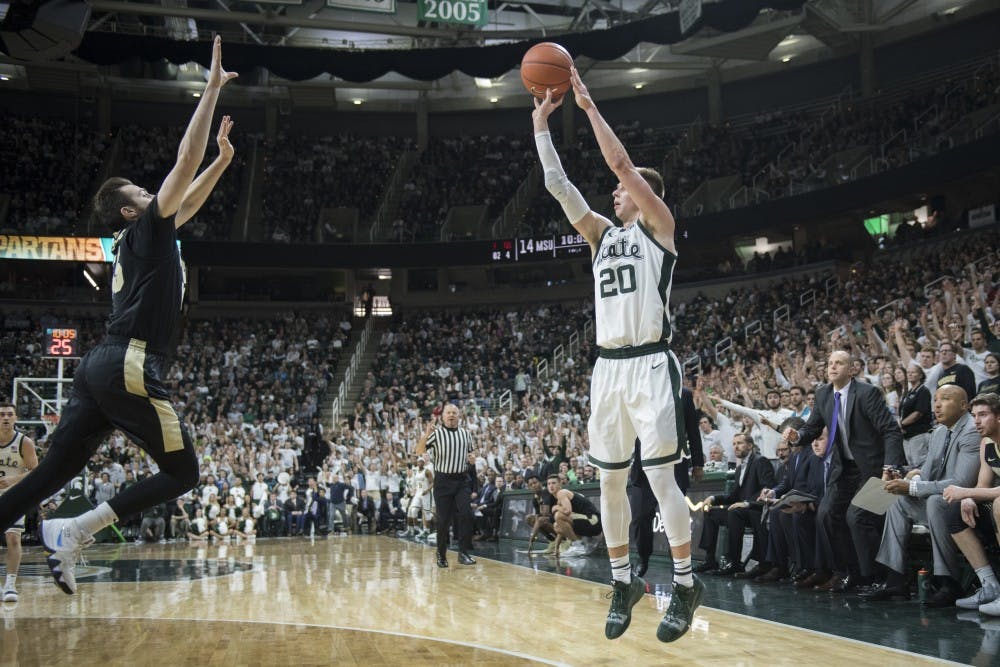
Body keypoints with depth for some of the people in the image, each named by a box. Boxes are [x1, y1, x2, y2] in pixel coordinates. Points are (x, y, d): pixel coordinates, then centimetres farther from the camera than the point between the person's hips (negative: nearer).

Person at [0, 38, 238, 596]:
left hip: (102, 367, 9)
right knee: (183, 472, -2)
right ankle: (75, 531, -11)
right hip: (130, 367, -9)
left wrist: (223, 159, 38)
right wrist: (213, 89, -2)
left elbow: (190, 199, 38)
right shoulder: (146, 229, 1)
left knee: (55, 471, 6)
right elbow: (185, 161, -5)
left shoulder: (143, 238, 24)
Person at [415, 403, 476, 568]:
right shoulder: (436, 433, -4)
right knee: (444, 519, 1)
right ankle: (441, 554, 18)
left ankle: (463, 552, -7)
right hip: (443, 480, -3)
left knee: (466, 514, -13)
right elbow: (419, 452, -14)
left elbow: (471, 453, 27)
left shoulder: (465, 434, 8)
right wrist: (426, 434, -27)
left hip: (461, 480, 3)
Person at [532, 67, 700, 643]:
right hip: (608, 366, 6)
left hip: (651, 364, -6)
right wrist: (542, 125, 9)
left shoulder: (659, 225, 2)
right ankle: (624, 581, 20)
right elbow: (558, 185, 11)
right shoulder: (603, 233, 18)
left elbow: (620, 161, -7)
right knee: (610, 480, 8)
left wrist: (588, 105, -2)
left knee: (660, 475, -7)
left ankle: (687, 584, 4)